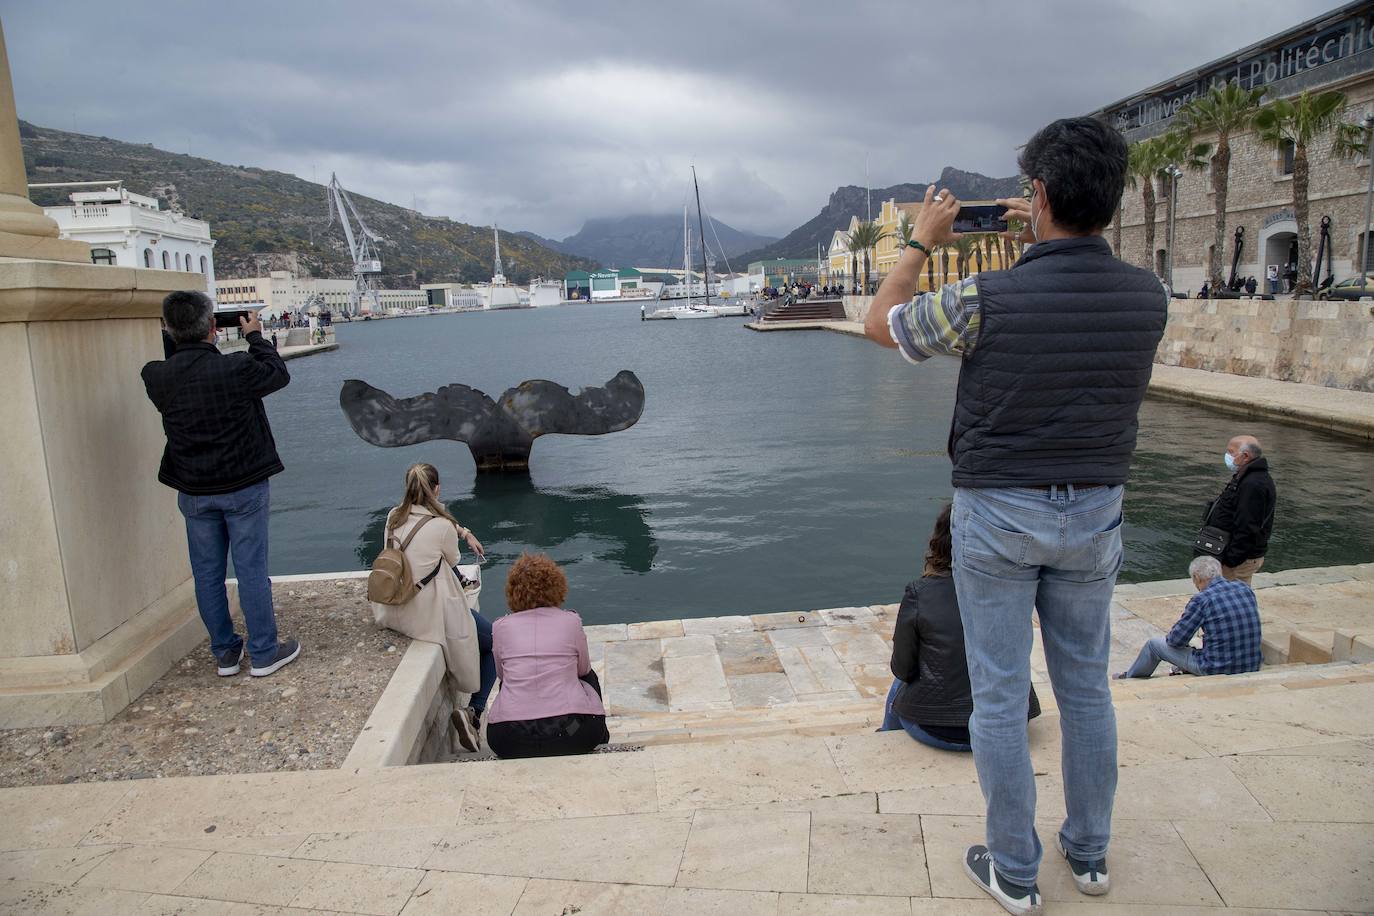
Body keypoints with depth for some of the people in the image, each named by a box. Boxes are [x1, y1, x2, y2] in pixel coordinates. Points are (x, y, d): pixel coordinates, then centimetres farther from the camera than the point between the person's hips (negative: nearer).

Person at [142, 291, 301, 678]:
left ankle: (225, 653, 24)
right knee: (251, 570, 5)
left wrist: (171, 339, 14)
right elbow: (278, 373, -1)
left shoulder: (156, 376, -8)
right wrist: (255, 336, 11)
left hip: (194, 493, 4)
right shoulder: (234, 369, -19)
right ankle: (264, 653, 14)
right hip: (244, 487, -3)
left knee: (207, 574, 13)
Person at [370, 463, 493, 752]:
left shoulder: (394, 517, 0)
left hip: (394, 612, 7)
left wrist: (464, 532, 18)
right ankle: (473, 712, -3)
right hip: (431, 616, -7)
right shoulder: (442, 527, -18)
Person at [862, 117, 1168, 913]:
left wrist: (923, 243, 8)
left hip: (997, 514, -4)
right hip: (1094, 515, 5)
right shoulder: (1149, 296, -6)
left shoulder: (987, 299, -20)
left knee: (1000, 694, 8)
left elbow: (880, 324, -3)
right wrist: (1048, 245, 20)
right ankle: (1090, 852, 35)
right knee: (1087, 685, 19)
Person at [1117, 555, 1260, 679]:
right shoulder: (1245, 589, 3)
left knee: (1153, 643, 12)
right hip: (1252, 666, 6)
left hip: (1217, 669, -6)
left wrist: (1169, 638, 14)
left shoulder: (1201, 600, -16)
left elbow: (1176, 640, -9)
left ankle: (1130, 678, 35)